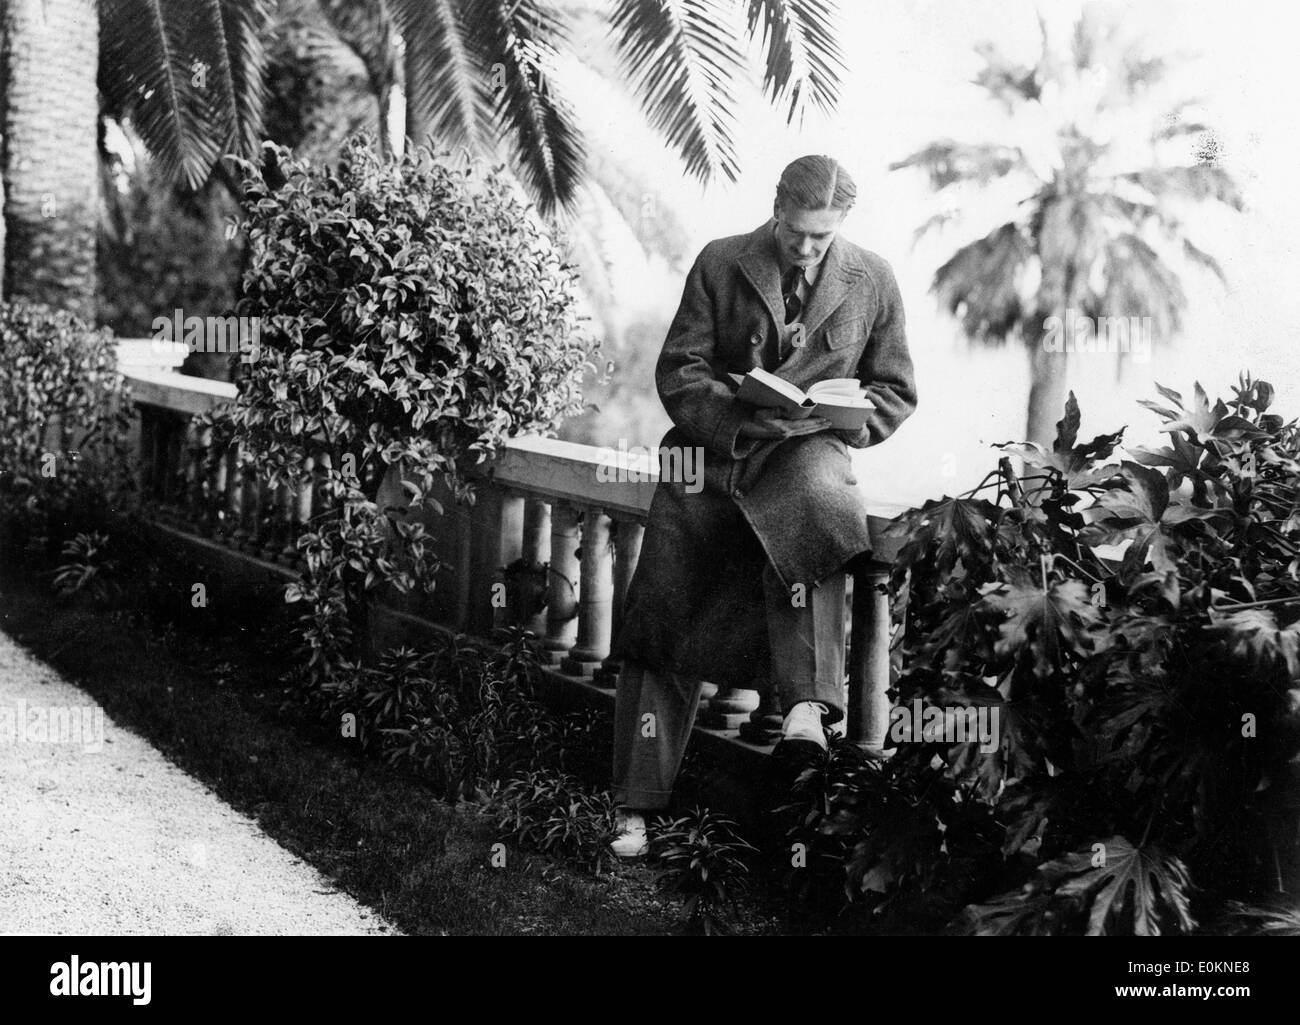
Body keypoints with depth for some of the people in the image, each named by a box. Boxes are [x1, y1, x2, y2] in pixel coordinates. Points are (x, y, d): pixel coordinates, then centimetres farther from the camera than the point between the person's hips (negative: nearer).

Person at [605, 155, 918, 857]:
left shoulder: (872, 283, 5)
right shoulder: (719, 264, 3)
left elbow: (895, 392, 11)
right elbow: (678, 370, 1)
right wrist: (740, 413, -17)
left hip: (808, 450, 0)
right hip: (711, 453, 1)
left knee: (814, 506, -39)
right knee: (664, 622, -6)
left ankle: (807, 704, -41)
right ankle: (634, 804, 3)